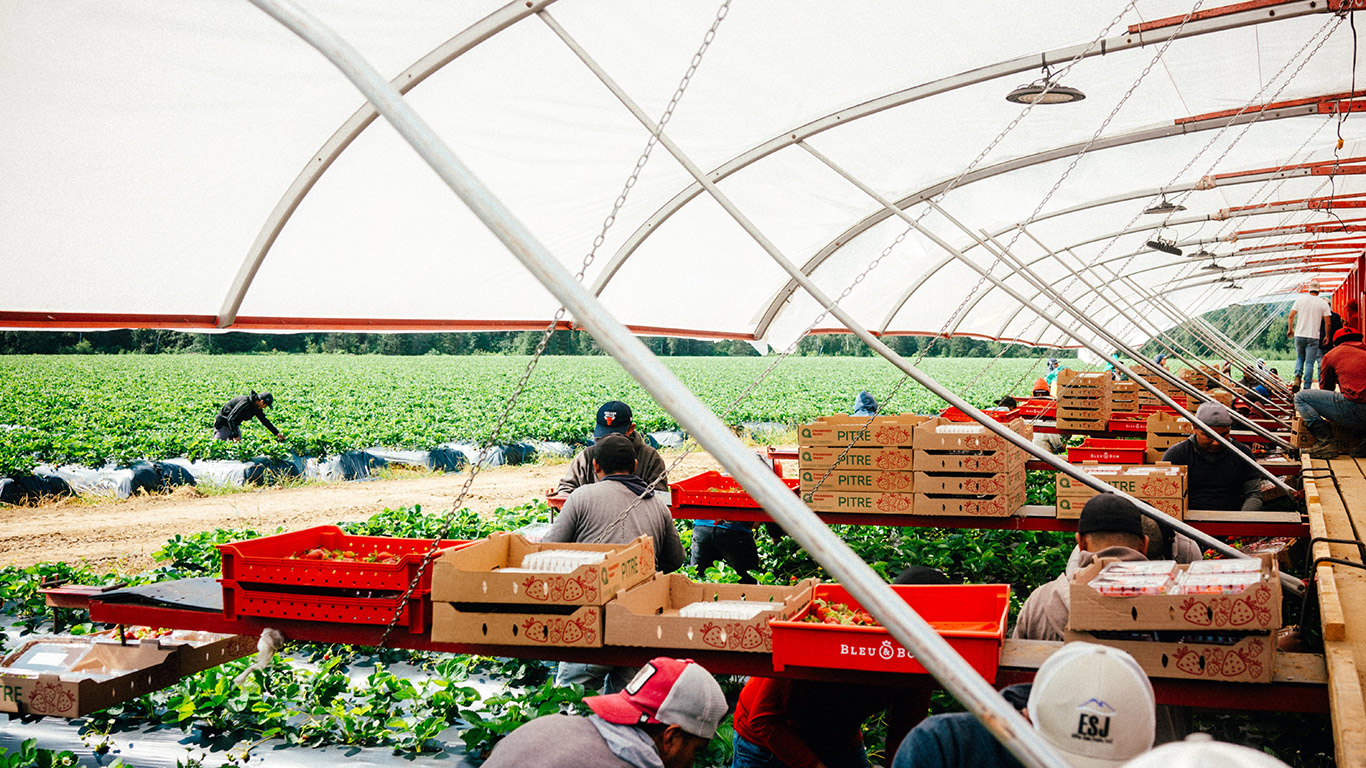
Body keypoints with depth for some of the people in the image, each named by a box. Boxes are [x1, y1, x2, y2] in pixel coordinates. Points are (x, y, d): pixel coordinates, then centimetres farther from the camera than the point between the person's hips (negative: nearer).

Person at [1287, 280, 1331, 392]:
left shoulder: (1300, 300, 1)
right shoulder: (1323, 303, -2)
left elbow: (1291, 316, 2)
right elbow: (1327, 323, -2)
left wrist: (1290, 329, 16)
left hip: (1299, 335, 2)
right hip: (1313, 337, -2)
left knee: (1299, 357, 20)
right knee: (1309, 362, 2)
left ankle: (1297, 377, -6)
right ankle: (1306, 388, -1)